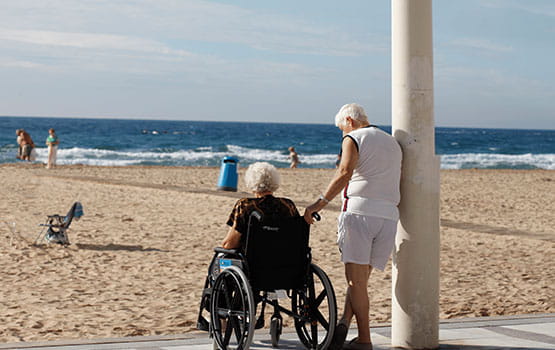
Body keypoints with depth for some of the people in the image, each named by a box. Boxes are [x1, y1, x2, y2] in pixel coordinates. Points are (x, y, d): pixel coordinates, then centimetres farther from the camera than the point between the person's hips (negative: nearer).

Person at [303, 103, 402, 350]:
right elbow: (398, 182, 20)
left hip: (360, 211, -6)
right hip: (389, 215, 6)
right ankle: (343, 324, -11)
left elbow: (345, 172, -15)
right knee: (362, 277, 8)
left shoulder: (354, 138, 3)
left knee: (356, 278, -4)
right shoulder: (392, 142, 24)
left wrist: (320, 203, -17)